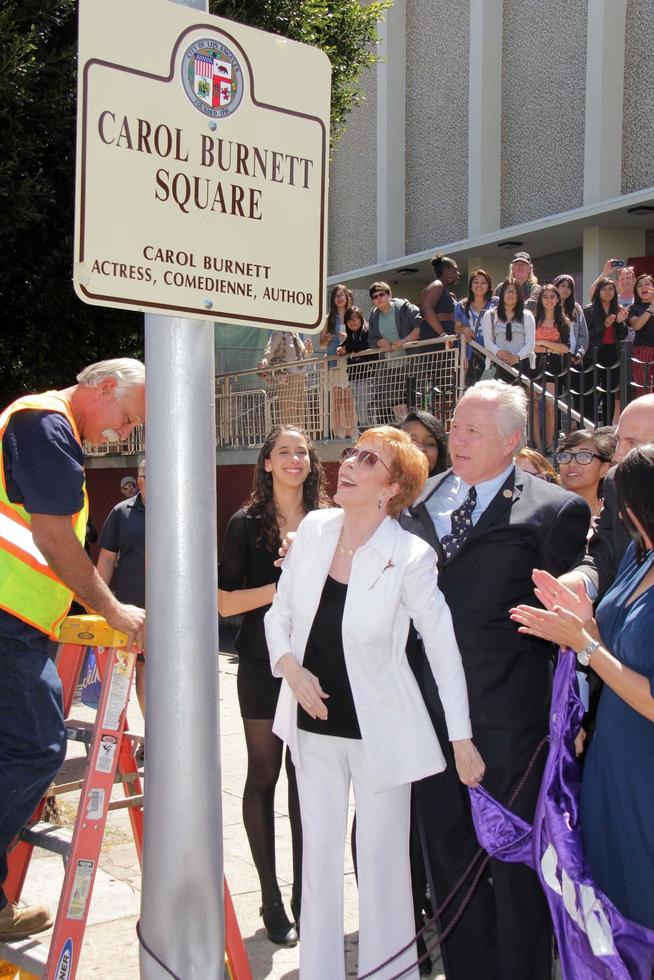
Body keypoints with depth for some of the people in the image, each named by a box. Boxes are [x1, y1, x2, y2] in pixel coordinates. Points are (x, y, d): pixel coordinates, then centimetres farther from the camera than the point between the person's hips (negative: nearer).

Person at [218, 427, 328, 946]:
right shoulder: (247, 523, -2)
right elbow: (225, 602, -6)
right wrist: (281, 589, -19)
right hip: (263, 664, -2)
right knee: (264, 774, 5)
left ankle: (304, 893, 19)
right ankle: (271, 898, 15)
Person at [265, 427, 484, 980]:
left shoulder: (410, 557, -16)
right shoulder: (313, 529, -3)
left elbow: (444, 647, -11)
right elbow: (279, 613, 7)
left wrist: (461, 739, -10)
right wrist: (290, 666, -10)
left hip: (378, 729, -4)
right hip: (314, 722, 4)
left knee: (382, 860, 7)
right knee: (319, 853, 14)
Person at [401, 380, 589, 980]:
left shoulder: (554, 510, -7)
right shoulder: (423, 499, 8)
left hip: (507, 713, -5)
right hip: (433, 707, 5)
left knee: (515, 861, 10)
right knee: (447, 849, 18)